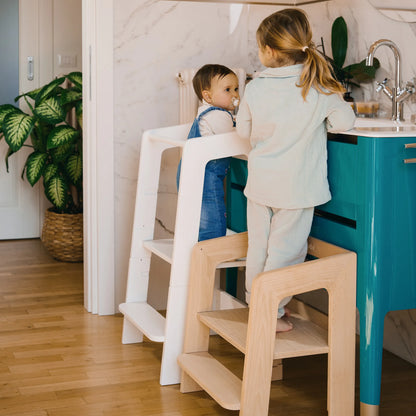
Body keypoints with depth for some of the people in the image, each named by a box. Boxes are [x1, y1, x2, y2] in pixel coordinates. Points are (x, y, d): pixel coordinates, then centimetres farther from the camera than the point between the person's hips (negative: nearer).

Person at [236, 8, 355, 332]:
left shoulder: (255, 89, -4)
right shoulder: (320, 88, -11)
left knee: (258, 246, 15)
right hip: (296, 188, -3)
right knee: (285, 251, 6)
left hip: (260, 184, 3)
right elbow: (344, 122, -4)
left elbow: (244, 131, 7)